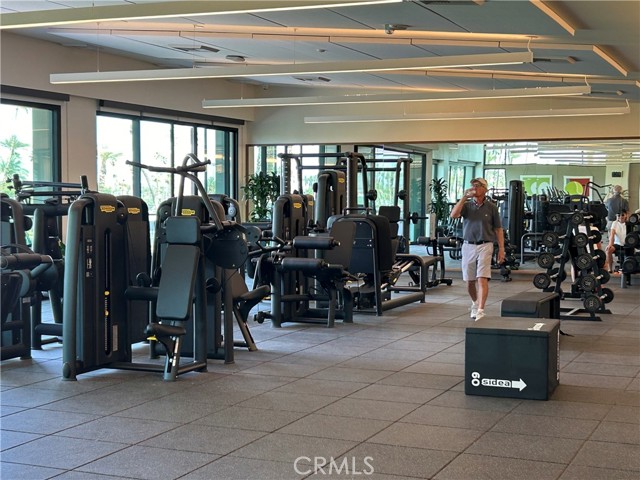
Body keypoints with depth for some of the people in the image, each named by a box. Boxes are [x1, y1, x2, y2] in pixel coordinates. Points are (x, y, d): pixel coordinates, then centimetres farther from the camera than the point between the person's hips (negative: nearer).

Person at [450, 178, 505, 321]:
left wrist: (501, 248, -2)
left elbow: (498, 229, 4)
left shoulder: (491, 207, 1)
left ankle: (480, 310, -21)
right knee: (469, 280, 12)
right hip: (468, 245, 3)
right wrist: (464, 197, -17)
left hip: (485, 246, -3)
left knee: (482, 278, -15)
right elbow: (453, 215, -16)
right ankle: (475, 303, 37)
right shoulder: (467, 205, 4)